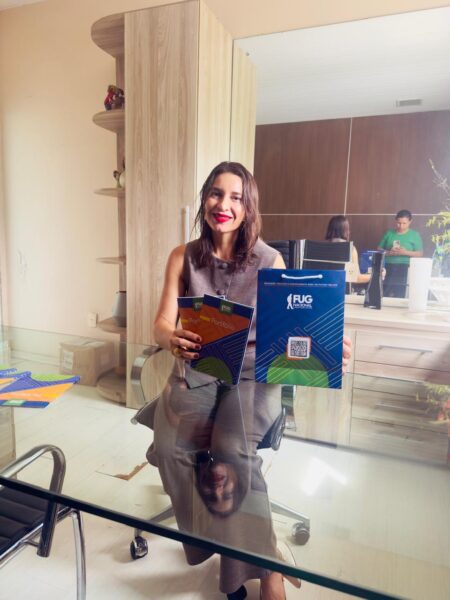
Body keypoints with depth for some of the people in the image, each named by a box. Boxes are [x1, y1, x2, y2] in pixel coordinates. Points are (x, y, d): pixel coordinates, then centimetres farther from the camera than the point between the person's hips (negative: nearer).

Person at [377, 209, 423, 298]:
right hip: (388, 267, 2)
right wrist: (388, 252, -9)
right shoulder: (389, 233, 11)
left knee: (399, 296, -5)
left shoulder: (415, 235, 5)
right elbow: (379, 249, 12)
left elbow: (420, 253, 1)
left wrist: (406, 252, -16)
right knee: (384, 295, -3)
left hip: (404, 268, -2)